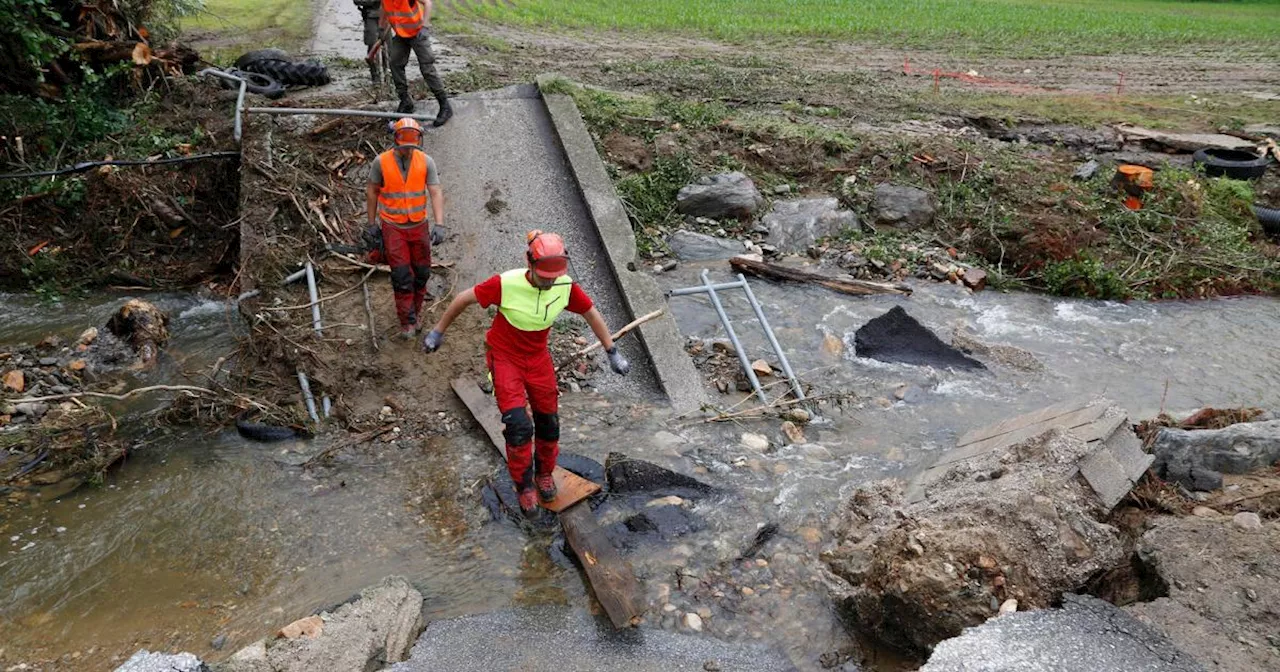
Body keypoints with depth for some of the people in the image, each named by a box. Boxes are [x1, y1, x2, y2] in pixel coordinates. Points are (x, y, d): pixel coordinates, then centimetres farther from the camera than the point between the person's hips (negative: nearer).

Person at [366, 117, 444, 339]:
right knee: (401, 275, -5)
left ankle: (414, 311, 32)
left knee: (422, 272, 10)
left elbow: (436, 193, -11)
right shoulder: (381, 162, -9)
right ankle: (407, 322, 5)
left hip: (419, 226, 2)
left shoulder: (426, 161, -7)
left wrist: (439, 225, -21)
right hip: (392, 227, -2)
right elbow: (372, 192, 2)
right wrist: (371, 224, 4)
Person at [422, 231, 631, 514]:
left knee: (548, 422, 10)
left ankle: (544, 474, 39)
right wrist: (438, 331, -4)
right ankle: (524, 486, 11)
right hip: (504, 356, -4)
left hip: (538, 357, 4)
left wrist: (612, 352, 3)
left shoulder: (566, 286, -18)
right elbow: (464, 298, -15)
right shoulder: (507, 284, -29)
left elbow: (591, 312, -1)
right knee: (518, 425, -13)